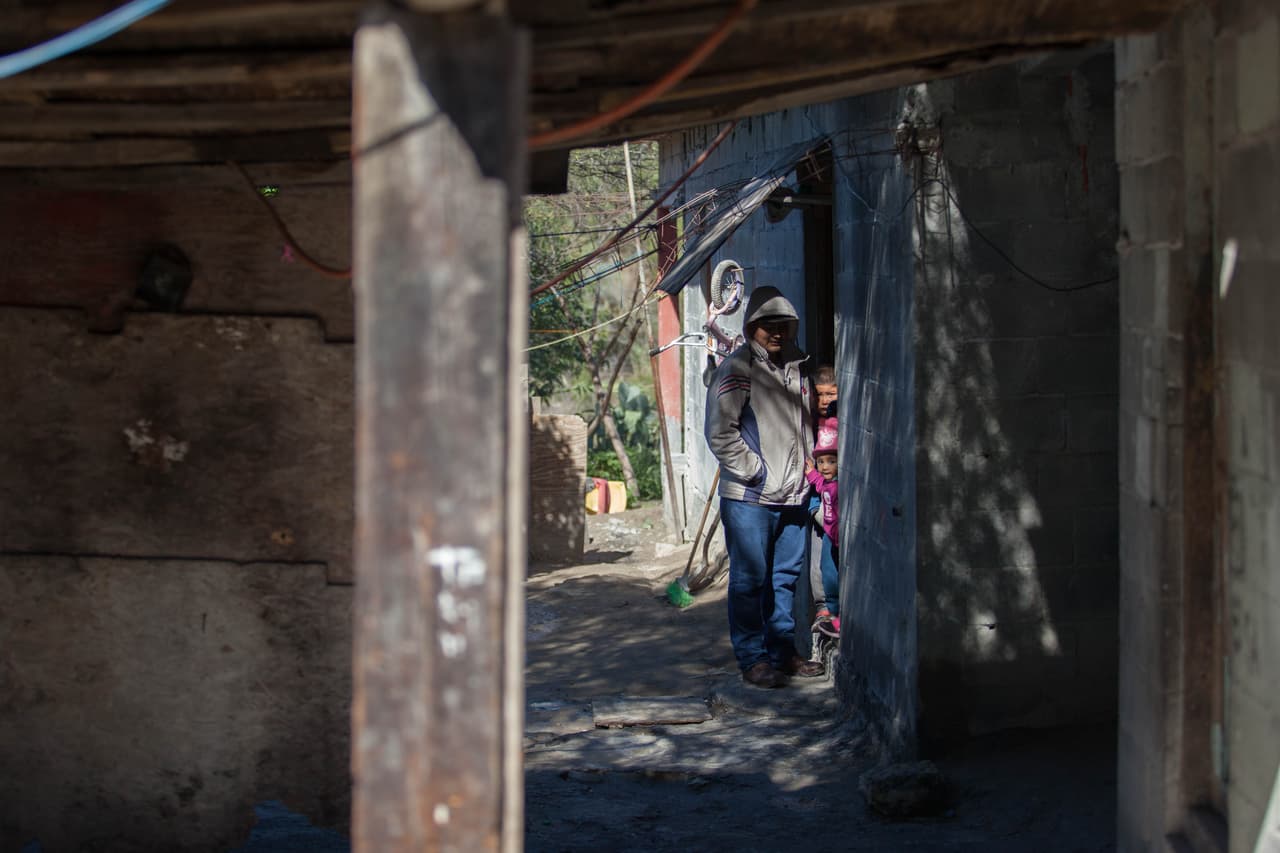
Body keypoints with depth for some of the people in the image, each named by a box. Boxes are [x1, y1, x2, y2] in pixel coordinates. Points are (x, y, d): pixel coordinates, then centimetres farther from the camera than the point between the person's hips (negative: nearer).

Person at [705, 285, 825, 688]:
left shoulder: (797, 369, 14)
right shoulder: (736, 370, -7)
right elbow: (720, 433, -13)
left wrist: (805, 473, 13)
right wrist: (758, 474, -14)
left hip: (793, 498, 6)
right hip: (748, 499, -6)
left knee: (785, 577, 12)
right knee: (750, 579, -2)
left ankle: (782, 651, 23)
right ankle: (752, 658, 5)